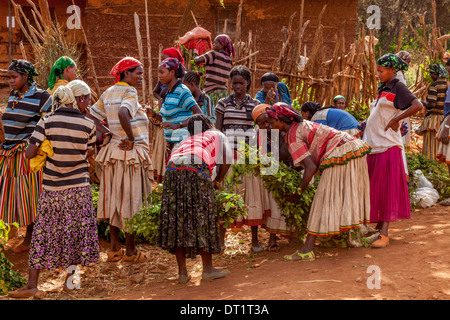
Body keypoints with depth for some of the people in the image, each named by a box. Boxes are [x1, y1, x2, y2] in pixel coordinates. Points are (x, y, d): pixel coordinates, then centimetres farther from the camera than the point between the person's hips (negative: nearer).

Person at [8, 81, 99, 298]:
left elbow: (29, 153, -10)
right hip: (79, 187, 0)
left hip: (52, 187, 1)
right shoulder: (88, 125, -6)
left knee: (43, 233, 8)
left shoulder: (47, 122, -8)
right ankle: (70, 278, 19)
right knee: (76, 231, 12)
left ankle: (32, 284, 11)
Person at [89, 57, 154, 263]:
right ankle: (130, 251, 9)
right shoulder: (129, 93, -13)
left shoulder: (107, 93, 11)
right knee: (131, 201, 1)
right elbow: (123, 114, -32)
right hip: (132, 153, -8)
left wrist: (107, 133, 6)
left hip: (113, 151, 8)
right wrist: (132, 138, -21)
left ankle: (114, 249, 19)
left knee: (115, 199, 12)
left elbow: (91, 116, 14)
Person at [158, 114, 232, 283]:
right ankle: (208, 269, 7)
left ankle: (182, 272, 7)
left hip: (172, 167, 4)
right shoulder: (217, 135, 31)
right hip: (197, 167, -4)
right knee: (202, 218, 2)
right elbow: (226, 162, 22)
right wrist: (218, 180, 38)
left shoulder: (185, 141, 41)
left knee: (176, 218, 5)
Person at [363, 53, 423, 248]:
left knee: (386, 190, -7)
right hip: (373, 146, 8)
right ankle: (378, 227, 19)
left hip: (387, 146, -8)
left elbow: (418, 105, -20)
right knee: (374, 190, 10)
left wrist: (396, 119, -17)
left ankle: (384, 235, -7)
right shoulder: (383, 90, 18)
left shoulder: (398, 88, -5)